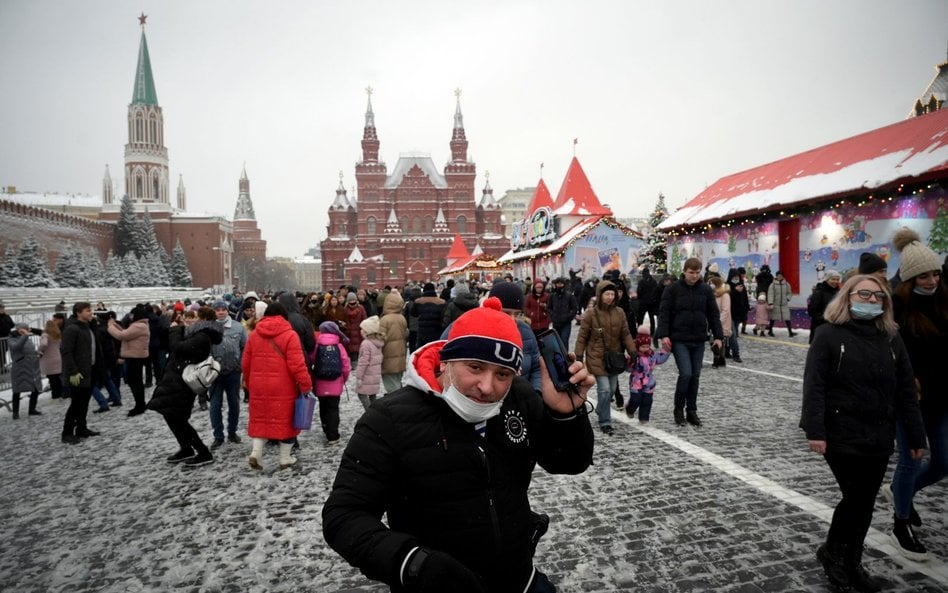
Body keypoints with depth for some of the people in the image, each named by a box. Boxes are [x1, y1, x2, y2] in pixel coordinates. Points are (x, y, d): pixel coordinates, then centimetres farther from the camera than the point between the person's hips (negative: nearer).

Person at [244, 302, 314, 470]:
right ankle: (285, 458, 16)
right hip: (283, 387, -4)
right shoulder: (289, 334, -10)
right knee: (285, 420, 8)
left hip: (259, 386, 4)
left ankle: (255, 452, 2)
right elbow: (297, 365, -16)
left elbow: (245, 363, 11)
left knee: (260, 419, 16)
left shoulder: (254, 335, 6)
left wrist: (250, 382, 25)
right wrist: (306, 385, -9)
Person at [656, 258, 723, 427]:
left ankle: (692, 411, 20)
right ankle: (679, 409, 8)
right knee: (685, 374, -11)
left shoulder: (706, 290, 5)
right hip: (679, 340, -3)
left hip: (699, 341, 4)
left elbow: (714, 314, 8)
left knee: (695, 376, 8)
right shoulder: (673, 289, -4)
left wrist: (718, 336, 1)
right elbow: (664, 313, -6)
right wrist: (664, 335, -15)